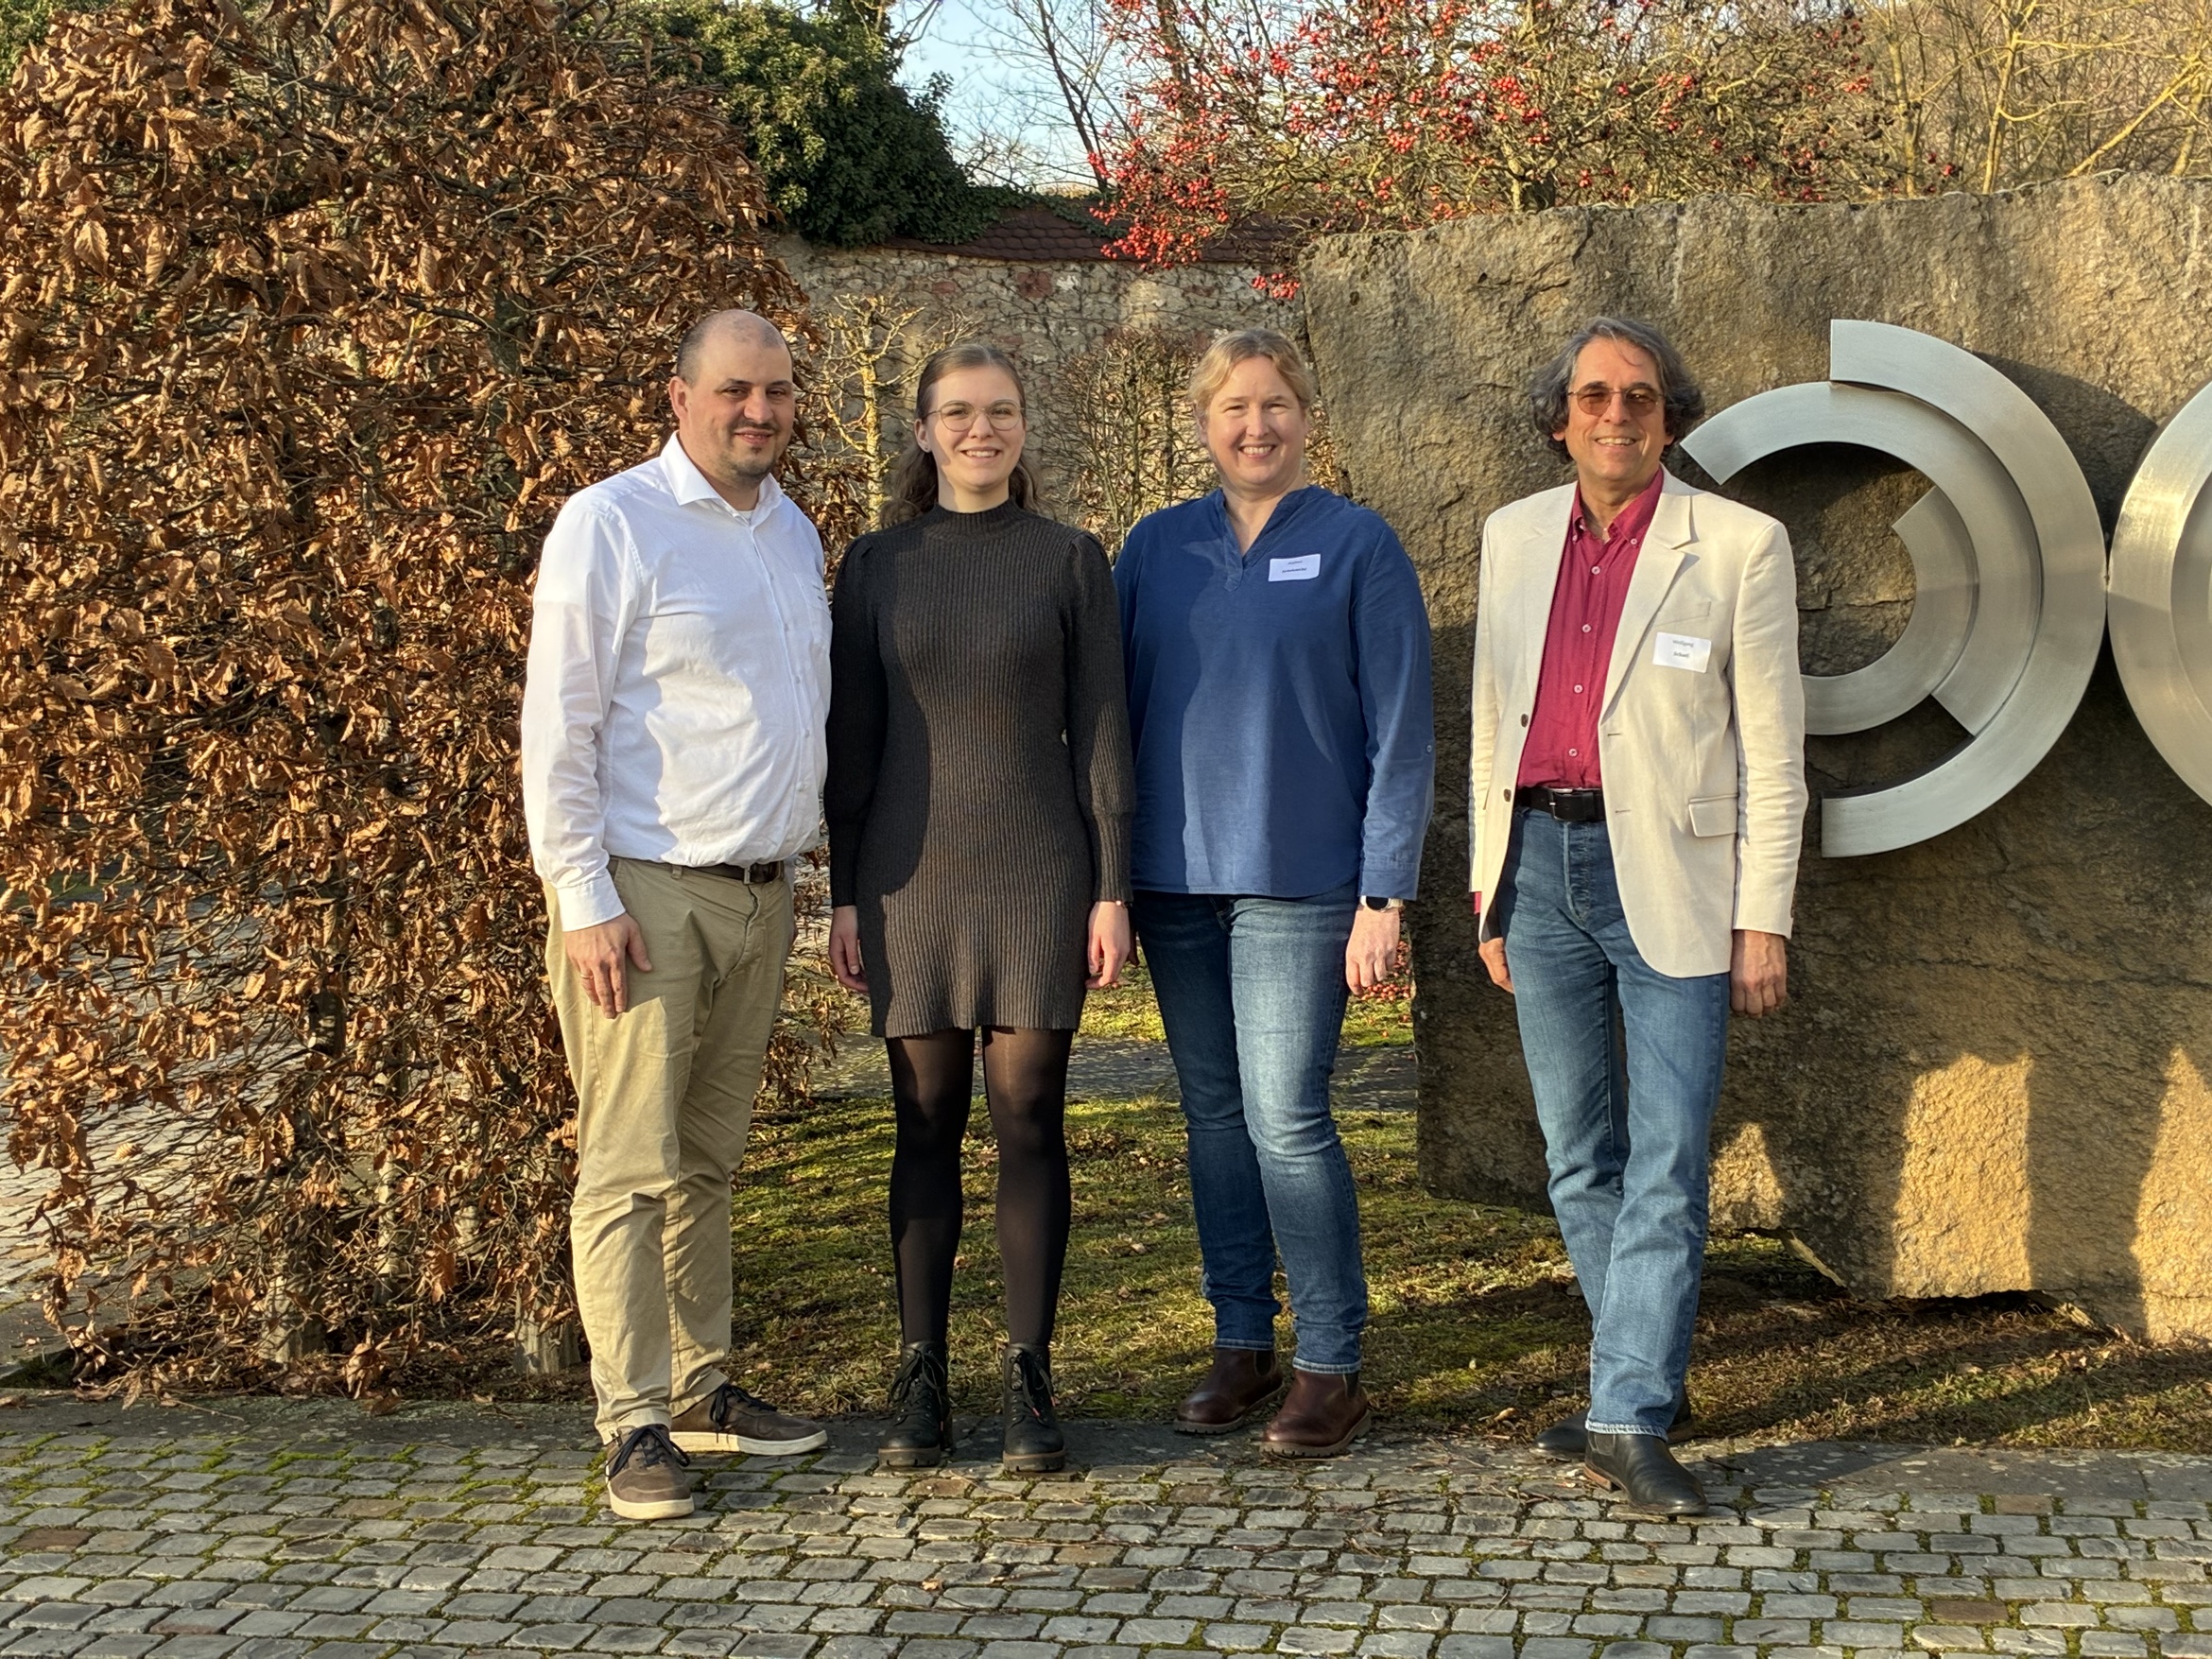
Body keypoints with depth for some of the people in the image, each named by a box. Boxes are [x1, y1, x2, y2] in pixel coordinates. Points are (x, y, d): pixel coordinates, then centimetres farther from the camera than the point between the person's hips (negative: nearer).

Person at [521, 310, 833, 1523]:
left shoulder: (795, 534, 15)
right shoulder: (613, 524, -7)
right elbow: (558, 727, -10)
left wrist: (803, 869, 18)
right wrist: (584, 900, -15)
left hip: (759, 890, 7)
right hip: (647, 889, -7)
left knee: (709, 1158, 13)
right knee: (631, 1168, -5)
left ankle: (703, 1389, 21)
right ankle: (636, 1424, 0)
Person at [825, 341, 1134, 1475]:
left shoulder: (1069, 560, 4)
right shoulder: (877, 565, 7)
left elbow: (1099, 730, 2)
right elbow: (852, 739, 7)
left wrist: (1111, 889, -3)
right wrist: (846, 893, 3)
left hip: (1038, 874, -1)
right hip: (914, 875, 1)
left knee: (1029, 1119, -1)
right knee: (927, 1125, 4)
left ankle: (1030, 1380, 7)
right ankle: (920, 1378, 12)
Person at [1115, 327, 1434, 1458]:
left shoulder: (1357, 547, -2)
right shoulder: (1157, 547, 8)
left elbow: (1400, 734, -4)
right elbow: (1115, 705, 10)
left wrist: (1384, 898, -9)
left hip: (1297, 880, -4)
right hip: (1175, 876, 4)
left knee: (1287, 1120, -7)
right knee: (1214, 1113, 10)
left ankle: (1331, 1367, 5)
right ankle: (1241, 1344, 21)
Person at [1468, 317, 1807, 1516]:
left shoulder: (1739, 546, -5)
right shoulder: (1513, 538, 8)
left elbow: (1772, 745, -4)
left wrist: (1764, 920, -8)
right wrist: (1489, 894, 11)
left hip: (1672, 877, -4)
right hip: (1542, 864, 5)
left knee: (1667, 1168, -5)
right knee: (1581, 1159, 12)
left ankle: (1631, 1424, 1)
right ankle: (1644, 1383, 26)